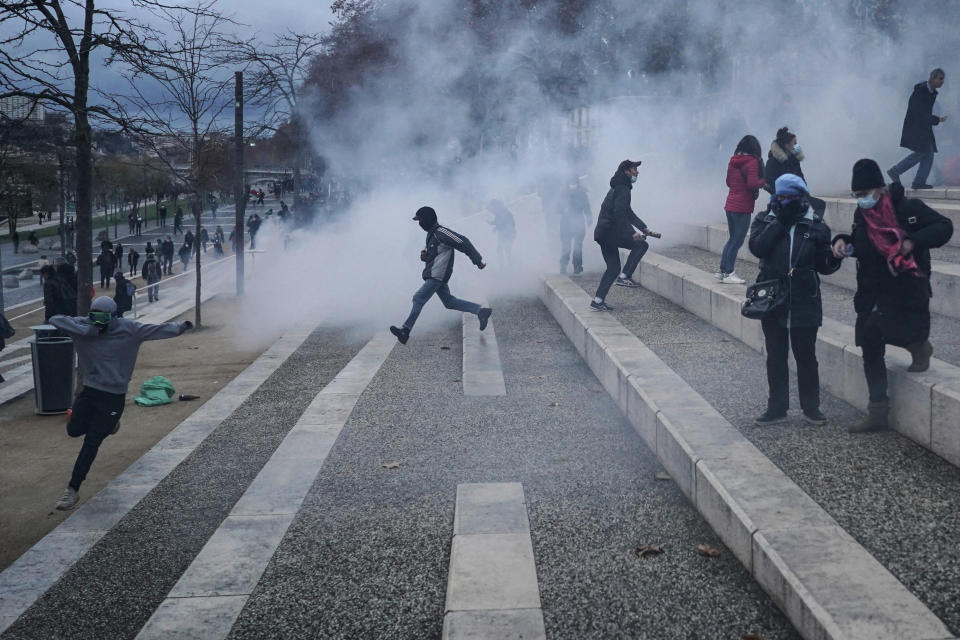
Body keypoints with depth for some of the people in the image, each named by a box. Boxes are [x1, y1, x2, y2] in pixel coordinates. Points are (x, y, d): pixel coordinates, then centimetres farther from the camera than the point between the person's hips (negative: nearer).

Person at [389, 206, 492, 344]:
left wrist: (478, 260, -16)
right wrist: (424, 254, 4)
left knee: (418, 299, -13)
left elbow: (463, 243, -18)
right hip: (432, 275, 11)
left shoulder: (441, 233, -16)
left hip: (437, 276, -11)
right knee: (449, 301, 15)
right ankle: (481, 311, 18)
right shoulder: (431, 234, 15)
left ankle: (405, 331, -14)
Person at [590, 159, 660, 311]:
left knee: (613, 267, 12)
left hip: (602, 233, 10)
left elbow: (629, 213, 32)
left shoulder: (618, 188, 24)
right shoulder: (622, 189, -10)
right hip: (610, 232, -10)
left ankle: (598, 301, 9)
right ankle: (624, 277, -8)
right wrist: (632, 233, -22)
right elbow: (620, 214, -22)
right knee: (641, 245, -6)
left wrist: (645, 228, 28)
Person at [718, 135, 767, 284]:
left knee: (732, 238, 17)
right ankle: (728, 273, 2)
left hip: (730, 205, 7)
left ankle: (722, 270, 18)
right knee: (737, 241, 0)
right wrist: (765, 181, -5)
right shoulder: (752, 162, -12)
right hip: (743, 207, -7)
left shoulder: (733, 161, 9)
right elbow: (753, 183, -21)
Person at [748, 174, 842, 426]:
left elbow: (823, 265, 3)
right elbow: (757, 247, -18)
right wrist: (780, 221, -19)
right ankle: (777, 407, 21)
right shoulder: (765, 220, 2)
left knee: (806, 356, 7)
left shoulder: (815, 225, 1)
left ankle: (811, 407, 20)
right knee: (775, 356, 10)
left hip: (804, 301, -1)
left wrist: (834, 259, -19)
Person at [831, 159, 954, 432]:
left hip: (906, 291, -6)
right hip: (872, 294, 6)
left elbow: (944, 227, -11)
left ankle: (918, 346, 14)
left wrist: (913, 242, -24)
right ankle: (877, 413, 17)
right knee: (870, 349, 6)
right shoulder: (861, 214, 7)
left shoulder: (907, 208, -12)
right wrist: (843, 242, 1)